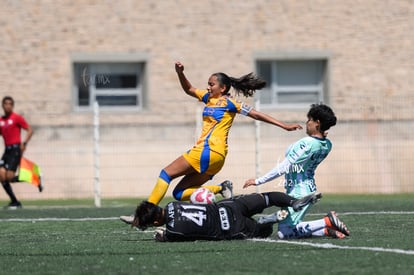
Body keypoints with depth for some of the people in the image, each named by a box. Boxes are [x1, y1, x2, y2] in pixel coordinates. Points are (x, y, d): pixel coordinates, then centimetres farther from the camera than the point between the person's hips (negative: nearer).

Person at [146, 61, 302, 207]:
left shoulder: (229, 104, -3)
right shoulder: (209, 98, 19)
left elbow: (256, 115, -1)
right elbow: (189, 89, 31)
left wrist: (284, 126, -2)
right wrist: (180, 73, 13)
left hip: (209, 152, -9)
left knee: (166, 173, -10)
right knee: (180, 194, 2)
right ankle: (220, 189, -6)